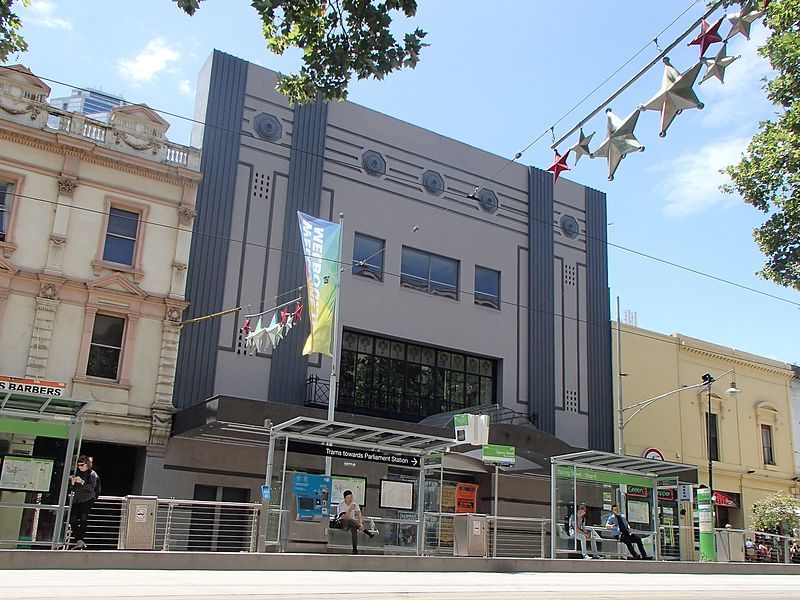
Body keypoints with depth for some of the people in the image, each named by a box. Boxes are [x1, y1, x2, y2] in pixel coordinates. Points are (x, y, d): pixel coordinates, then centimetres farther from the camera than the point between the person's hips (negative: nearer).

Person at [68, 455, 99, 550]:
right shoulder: (78, 474, 17)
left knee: (83, 519, -16)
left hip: (87, 500, -6)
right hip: (76, 500, 6)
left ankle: (80, 541, -16)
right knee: (73, 520, -5)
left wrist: (82, 482, -24)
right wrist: (73, 482, -3)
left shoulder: (92, 474, 1)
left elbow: (91, 488, -12)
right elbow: (73, 489, 17)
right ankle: (79, 541, -4)